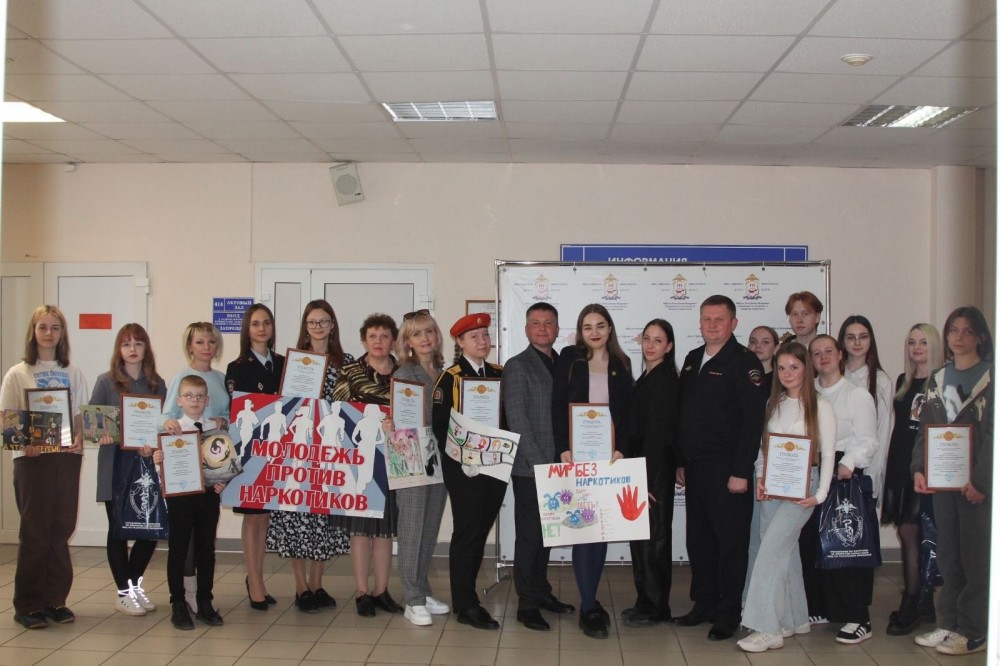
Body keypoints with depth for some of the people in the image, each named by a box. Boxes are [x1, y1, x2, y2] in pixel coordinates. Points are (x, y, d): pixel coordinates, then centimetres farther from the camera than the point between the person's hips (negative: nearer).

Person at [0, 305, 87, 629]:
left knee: (61, 530, 6)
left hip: (67, 457, 3)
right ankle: (28, 605, 10)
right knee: (35, 532, 1)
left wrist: (79, 440, -7)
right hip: (32, 459, -3)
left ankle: (55, 600, 16)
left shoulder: (73, 374, 10)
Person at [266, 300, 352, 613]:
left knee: (324, 512, 6)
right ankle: (302, 587, 9)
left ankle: (317, 585, 17)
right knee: (296, 513, -1)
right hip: (296, 443, -2)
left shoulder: (346, 362, 8)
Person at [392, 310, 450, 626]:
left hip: (440, 458, 6)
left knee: (431, 529, 12)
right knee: (411, 531, 0)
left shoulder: (444, 373, 10)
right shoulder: (403, 374, -5)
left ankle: (423, 591, 24)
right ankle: (412, 601, 7)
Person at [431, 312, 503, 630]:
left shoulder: (500, 374, 11)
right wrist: (460, 460, -16)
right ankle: (466, 605, 7)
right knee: (467, 531, -2)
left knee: (481, 530, 11)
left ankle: (465, 595, 24)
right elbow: (439, 425, -10)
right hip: (464, 469, -5)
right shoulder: (450, 378, -5)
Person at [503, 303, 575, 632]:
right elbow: (517, 419, -11)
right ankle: (527, 604, 9)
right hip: (529, 468, -6)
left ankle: (541, 590, 27)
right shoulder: (517, 366, -5)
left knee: (547, 531, 14)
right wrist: (540, 462, -15)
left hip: (555, 465, 6)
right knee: (529, 533, 1)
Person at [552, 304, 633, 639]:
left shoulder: (621, 363, 10)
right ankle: (588, 608, -2)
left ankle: (591, 600, 18)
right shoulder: (569, 358, 3)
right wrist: (563, 449, -10)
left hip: (610, 454, 3)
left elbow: (627, 411, 6)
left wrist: (621, 449, -7)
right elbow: (558, 406, -2)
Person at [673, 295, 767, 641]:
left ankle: (729, 615, 11)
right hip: (695, 467, 7)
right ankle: (704, 604, 25)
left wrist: (741, 471, -18)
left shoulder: (744, 362, -8)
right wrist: (681, 461, 13)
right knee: (698, 540, 12)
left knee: (731, 543, 1)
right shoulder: (692, 360, 13)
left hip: (727, 469, -7)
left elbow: (753, 420, -14)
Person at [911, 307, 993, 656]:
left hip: (977, 483, -5)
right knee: (947, 554, 10)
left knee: (975, 555, 0)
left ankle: (972, 632, 8)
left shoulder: (991, 377, -5)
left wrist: (980, 480, -17)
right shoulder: (937, 379, 13)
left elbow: (993, 434, -11)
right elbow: (925, 430, 11)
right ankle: (948, 624, 19)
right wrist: (919, 469, -2)